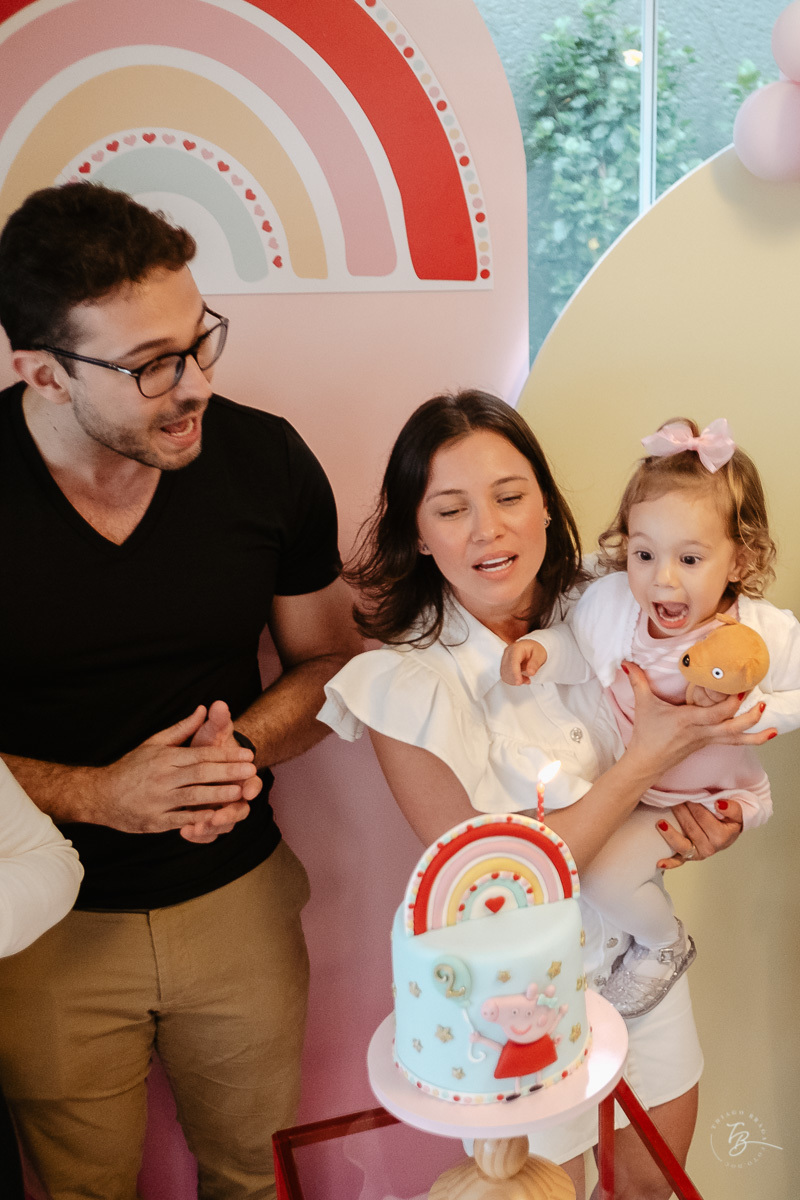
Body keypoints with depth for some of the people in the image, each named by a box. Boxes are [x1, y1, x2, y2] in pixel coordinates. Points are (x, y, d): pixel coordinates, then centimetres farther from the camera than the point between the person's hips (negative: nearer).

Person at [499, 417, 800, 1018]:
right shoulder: (610, 600, -19)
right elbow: (578, 647, 1)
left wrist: (744, 708, -29)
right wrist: (538, 648, -20)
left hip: (706, 791, -5)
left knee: (603, 875, -13)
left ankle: (664, 943, 21)